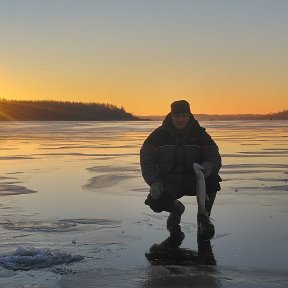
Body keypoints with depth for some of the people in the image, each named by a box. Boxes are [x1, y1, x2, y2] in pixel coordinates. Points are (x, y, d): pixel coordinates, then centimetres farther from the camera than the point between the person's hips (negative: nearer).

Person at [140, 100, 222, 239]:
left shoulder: (199, 133, -3)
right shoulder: (159, 135, -5)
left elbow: (214, 156, -7)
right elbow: (146, 159, -6)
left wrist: (209, 166, -33)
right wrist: (154, 181, -22)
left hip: (194, 179, 1)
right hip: (168, 183, 0)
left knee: (212, 179, -30)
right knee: (156, 203, -28)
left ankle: (203, 217, -2)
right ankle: (176, 209, 14)